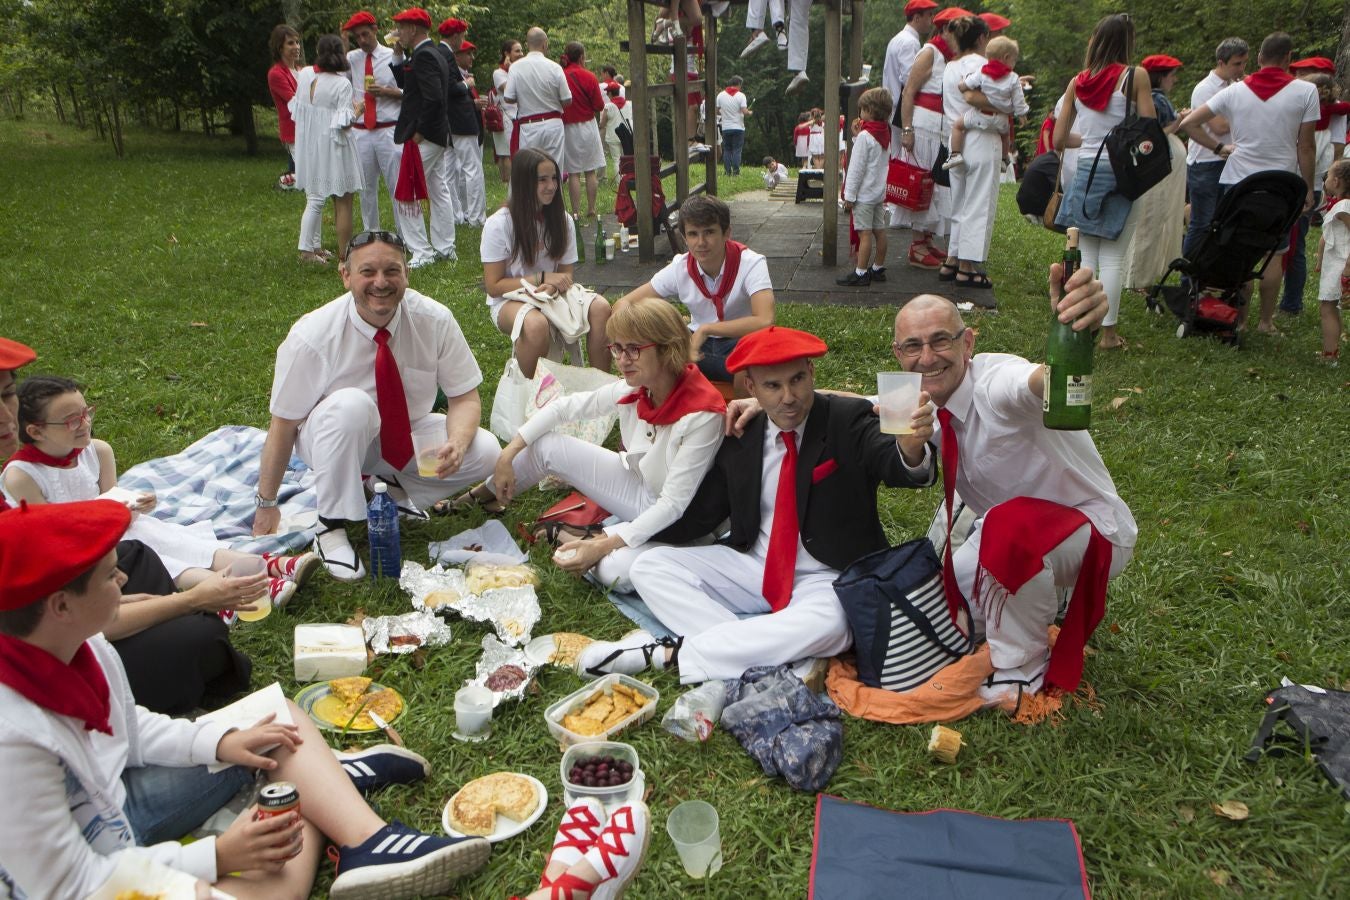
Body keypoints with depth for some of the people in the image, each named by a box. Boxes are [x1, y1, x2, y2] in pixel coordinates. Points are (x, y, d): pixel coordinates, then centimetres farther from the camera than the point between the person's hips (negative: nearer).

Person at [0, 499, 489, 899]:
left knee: (275, 713, 3)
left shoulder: (77, 644, -10)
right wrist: (217, 856, -23)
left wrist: (219, 741, -8)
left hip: (118, 797, 9)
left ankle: (369, 842, -9)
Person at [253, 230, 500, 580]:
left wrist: (456, 445, -34)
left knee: (485, 451, -23)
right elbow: (283, 426, -17)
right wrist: (266, 506, -11)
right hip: (334, 437, -3)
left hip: (411, 436, 3)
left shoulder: (435, 320, -18)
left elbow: (465, 398, -12)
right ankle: (331, 529, -20)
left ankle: (394, 489, 3)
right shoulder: (311, 337, -24)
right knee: (350, 406, -38)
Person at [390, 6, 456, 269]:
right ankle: (444, 247, 21)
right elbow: (405, 83, 19)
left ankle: (422, 252, -3)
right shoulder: (434, 54, 14)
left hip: (423, 138, -10)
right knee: (439, 190, 14)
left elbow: (433, 97, -25)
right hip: (439, 134, 10)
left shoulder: (423, 56, -16)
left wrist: (419, 132, -19)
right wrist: (398, 56, 8)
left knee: (405, 194, -5)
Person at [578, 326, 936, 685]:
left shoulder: (849, 420, -10)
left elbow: (893, 465, -30)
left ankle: (667, 653, -24)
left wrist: (910, 449, -54)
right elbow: (699, 517, 7)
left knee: (825, 627, -38)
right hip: (752, 568, 5)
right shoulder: (739, 435, 1)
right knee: (650, 567, -10)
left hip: (827, 580, -5)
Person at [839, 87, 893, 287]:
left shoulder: (865, 136, -17)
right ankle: (878, 268, 20)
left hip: (864, 193, -9)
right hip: (880, 191, 9)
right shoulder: (886, 134, 8)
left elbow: (857, 168, -17)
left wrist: (849, 195, -14)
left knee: (865, 233, -8)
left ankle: (860, 272, -7)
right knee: (880, 231, 12)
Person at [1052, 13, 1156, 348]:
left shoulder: (1077, 82, 5)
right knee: (1112, 258, 1)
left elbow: (1059, 140, 9)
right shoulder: (1135, 76, -6)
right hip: (1121, 173, -3)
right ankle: (1108, 332, 4)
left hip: (1086, 172, 3)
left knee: (1085, 258, 8)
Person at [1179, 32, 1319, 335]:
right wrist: (1309, 188, 4)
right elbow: (1306, 147, -5)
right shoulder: (1305, 91, -5)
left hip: (1236, 182, 2)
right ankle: (1266, 321, 12)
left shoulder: (1234, 91, 1)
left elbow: (1188, 123, -1)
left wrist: (1219, 148, 7)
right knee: (1272, 254, 8)